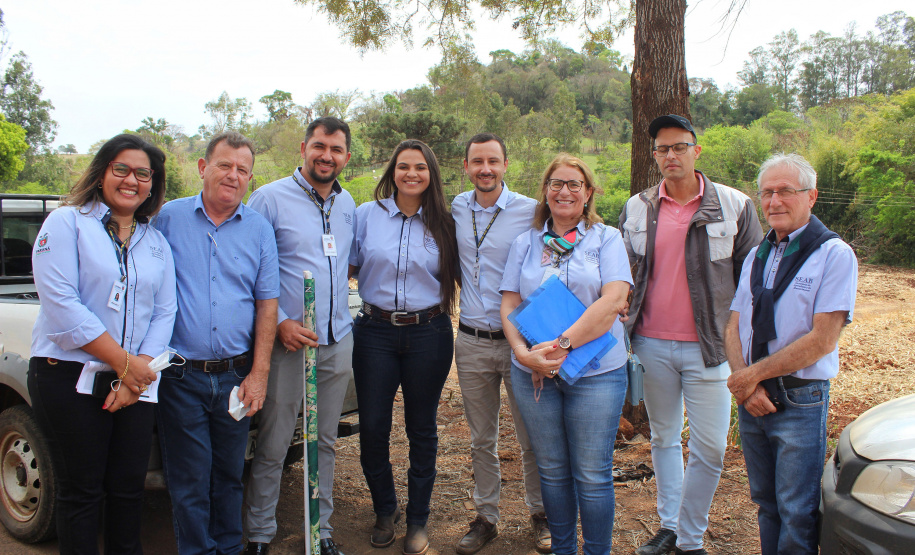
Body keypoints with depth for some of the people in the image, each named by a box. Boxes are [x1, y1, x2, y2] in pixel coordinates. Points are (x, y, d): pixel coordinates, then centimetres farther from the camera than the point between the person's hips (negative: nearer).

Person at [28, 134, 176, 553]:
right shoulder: (67, 222, -2)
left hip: (135, 379, 4)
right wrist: (123, 362, -14)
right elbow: (61, 305, -12)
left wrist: (137, 375, -8)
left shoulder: (157, 242, 12)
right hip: (68, 377, -4)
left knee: (129, 487, 10)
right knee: (81, 491, 6)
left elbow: (164, 313, 7)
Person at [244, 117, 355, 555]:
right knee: (273, 446, 3)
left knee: (325, 441, 14)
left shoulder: (348, 205, 12)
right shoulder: (269, 198, -6)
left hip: (338, 341, 5)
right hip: (288, 341, -5)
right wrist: (278, 322, -16)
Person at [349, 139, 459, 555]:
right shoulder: (367, 215, 3)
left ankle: (418, 520, 25)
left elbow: (453, 276, 10)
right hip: (375, 332, 0)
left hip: (428, 334, 0)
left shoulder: (443, 223, 4)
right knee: (372, 427, 3)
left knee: (422, 429, 9)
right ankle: (385, 510, 28)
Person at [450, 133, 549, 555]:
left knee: (532, 438, 7)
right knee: (481, 440, 14)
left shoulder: (530, 211, -7)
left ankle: (540, 514, 27)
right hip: (471, 341, 3)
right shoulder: (456, 209, 5)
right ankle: (486, 517, 29)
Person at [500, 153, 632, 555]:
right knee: (551, 470, 13)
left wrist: (563, 345, -19)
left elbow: (614, 299, -12)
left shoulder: (606, 239, 2)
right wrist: (524, 353, -12)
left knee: (592, 474, 2)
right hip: (533, 372, 3)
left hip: (595, 371, -3)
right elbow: (509, 303, 6)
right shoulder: (526, 243, 11)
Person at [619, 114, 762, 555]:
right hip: (652, 345, 3)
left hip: (709, 347, -2)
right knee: (663, 438, 15)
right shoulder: (636, 210, 5)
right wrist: (622, 336, 5)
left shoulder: (735, 206, -3)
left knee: (709, 448, 1)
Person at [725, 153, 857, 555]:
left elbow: (822, 340, -15)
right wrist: (745, 385, -9)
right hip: (751, 400, 6)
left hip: (800, 401, -6)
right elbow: (734, 328, 8)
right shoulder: (756, 256, 12)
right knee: (766, 504, 16)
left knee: (797, 514, 1)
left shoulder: (834, 254, -8)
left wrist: (754, 375, -12)